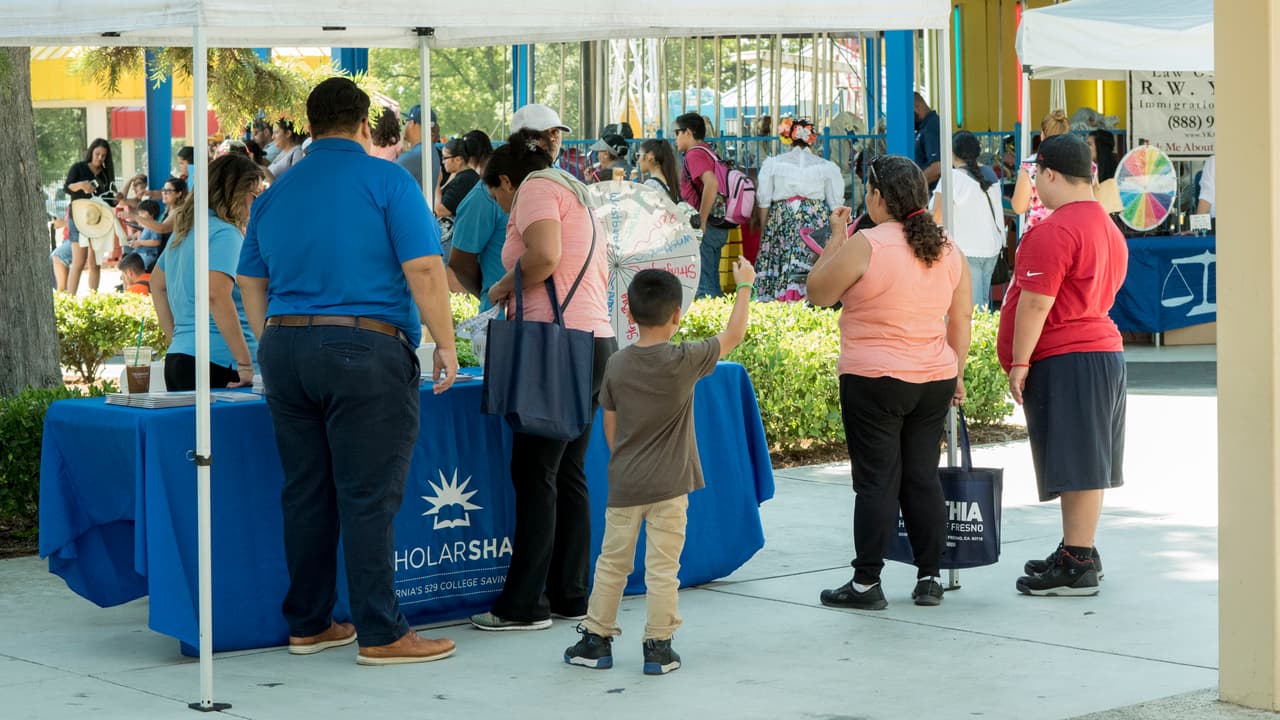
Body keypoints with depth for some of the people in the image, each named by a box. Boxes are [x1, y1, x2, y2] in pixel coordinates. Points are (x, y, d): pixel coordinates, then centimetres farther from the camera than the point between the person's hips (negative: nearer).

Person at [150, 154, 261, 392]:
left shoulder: (184, 230, 18)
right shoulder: (225, 233, -10)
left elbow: (157, 283, 30)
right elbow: (217, 296, -23)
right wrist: (245, 364, -21)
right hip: (218, 363, -9)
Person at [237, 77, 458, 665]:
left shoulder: (275, 194, 14)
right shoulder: (387, 181, -4)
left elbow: (252, 283, 19)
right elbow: (423, 270, -11)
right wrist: (445, 346, -4)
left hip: (284, 348, 6)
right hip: (366, 348, -6)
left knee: (305, 493, 11)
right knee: (368, 497, -4)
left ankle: (307, 624, 17)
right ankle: (381, 634, -2)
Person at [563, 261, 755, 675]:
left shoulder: (616, 366, -1)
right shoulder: (683, 362, -12)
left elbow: (610, 427, 7)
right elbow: (734, 334, -1)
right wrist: (744, 286, 11)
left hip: (624, 485, 3)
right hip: (669, 486, -3)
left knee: (612, 562, 12)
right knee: (662, 567, 2)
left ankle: (596, 639, 17)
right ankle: (658, 646, 4)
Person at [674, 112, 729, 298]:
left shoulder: (694, 154, -10)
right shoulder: (709, 153, 18)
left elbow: (711, 183, -26)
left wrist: (701, 222, -21)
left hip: (706, 227, -10)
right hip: (719, 227, 10)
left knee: (703, 286, -10)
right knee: (713, 285, 13)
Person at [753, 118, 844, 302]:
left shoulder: (772, 163, 7)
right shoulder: (828, 167, 6)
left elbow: (763, 202, 5)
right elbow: (836, 205, 6)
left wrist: (764, 231, 11)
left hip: (782, 220, 0)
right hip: (817, 223, 0)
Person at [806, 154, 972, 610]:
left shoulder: (866, 245, -13)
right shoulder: (947, 249, 6)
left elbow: (818, 293, -4)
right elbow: (961, 319, 12)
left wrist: (836, 239, 5)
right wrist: (956, 376, 20)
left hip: (874, 381, -6)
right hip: (934, 381, 6)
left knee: (877, 481, -2)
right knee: (923, 477, 11)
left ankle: (867, 583, 2)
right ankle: (929, 578, 15)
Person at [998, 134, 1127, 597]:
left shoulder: (1055, 230, -16)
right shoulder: (1109, 228, 16)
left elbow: (1036, 302, -20)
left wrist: (1020, 361, -15)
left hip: (1064, 361, -10)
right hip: (1105, 349, 10)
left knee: (1076, 467, -8)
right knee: (1086, 463, 14)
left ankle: (1078, 567, -6)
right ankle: (1078, 552, 22)